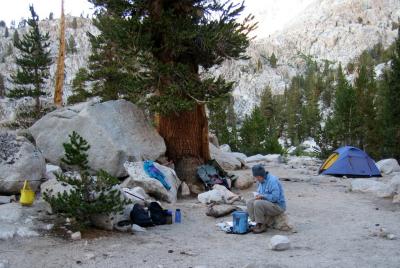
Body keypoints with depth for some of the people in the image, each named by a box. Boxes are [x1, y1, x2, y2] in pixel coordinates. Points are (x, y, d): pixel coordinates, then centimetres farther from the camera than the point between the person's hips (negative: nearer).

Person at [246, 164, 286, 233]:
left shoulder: (272, 181, -22)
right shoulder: (261, 181, 7)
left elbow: (275, 197, -28)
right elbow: (259, 192, 22)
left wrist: (262, 196, -20)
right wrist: (258, 196, -1)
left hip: (278, 206, -10)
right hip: (268, 203, 10)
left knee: (258, 204, -29)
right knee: (249, 203, -2)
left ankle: (262, 226, -16)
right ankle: (257, 224, -6)